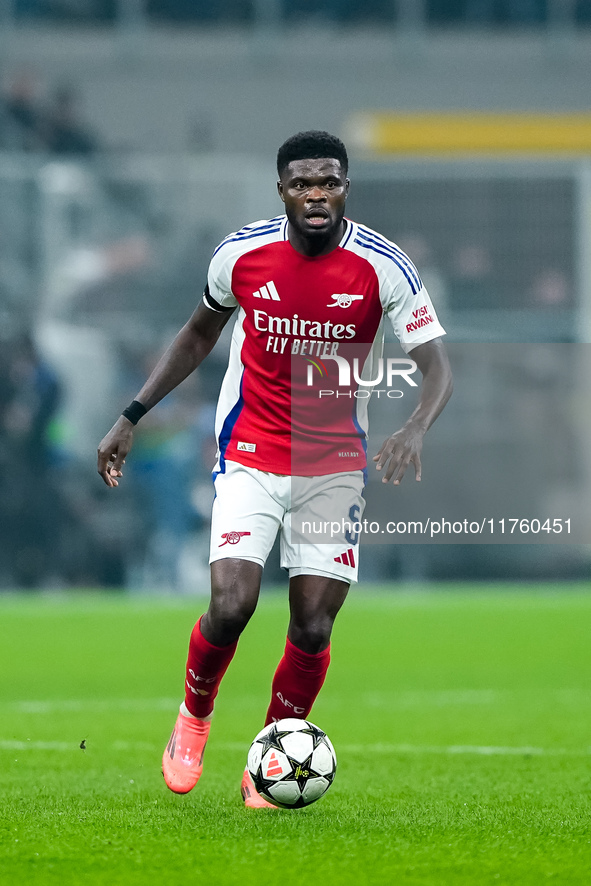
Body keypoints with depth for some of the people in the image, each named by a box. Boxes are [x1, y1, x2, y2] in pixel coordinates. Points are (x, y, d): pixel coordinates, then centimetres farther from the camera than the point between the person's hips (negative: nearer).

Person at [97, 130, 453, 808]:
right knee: (231, 606, -17)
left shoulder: (383, 267, -12)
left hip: (334, 466, 0)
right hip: (250, 454, 0)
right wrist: (132, 416, 9)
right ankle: (194, 715, 14)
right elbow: (199, 335, 12)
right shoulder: (242, 254, -7)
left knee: (313, 629, -4)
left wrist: (412, 433, -34)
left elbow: (436, 366, -13)